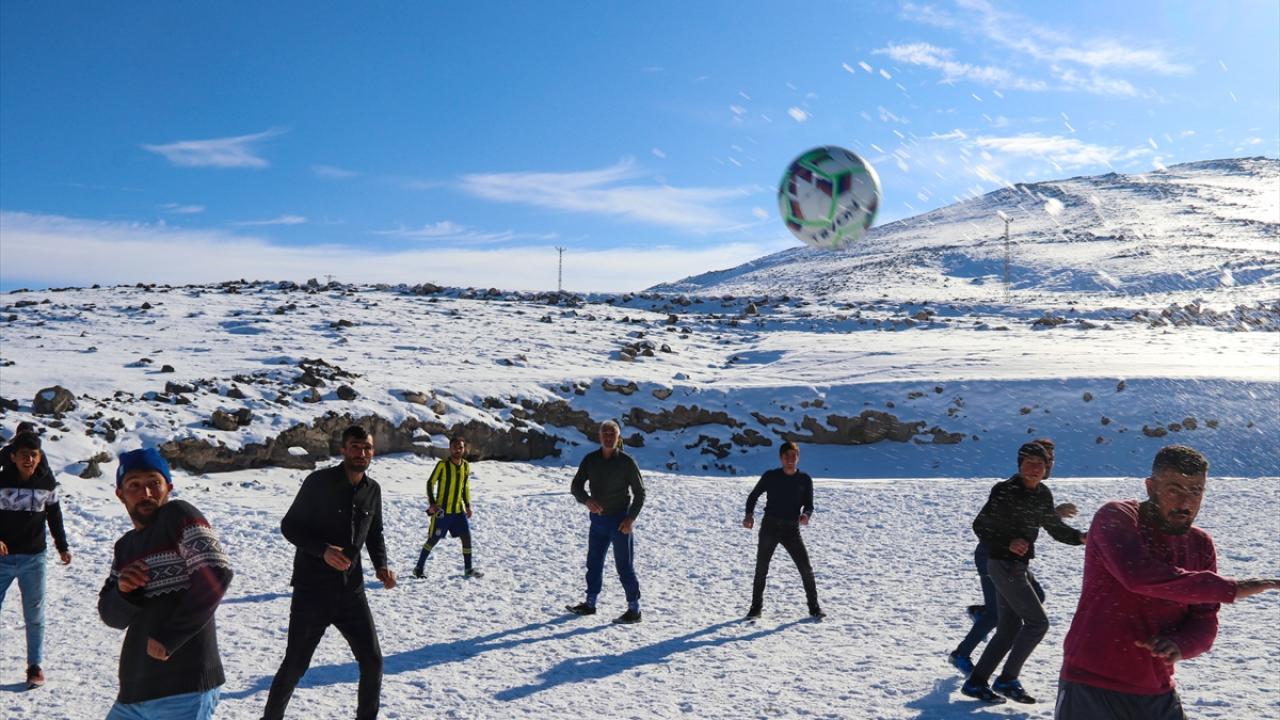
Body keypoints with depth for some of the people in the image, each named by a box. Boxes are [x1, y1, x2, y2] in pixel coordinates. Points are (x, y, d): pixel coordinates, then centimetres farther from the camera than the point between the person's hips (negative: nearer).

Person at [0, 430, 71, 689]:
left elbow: (54, 514, 10)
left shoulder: (47, 482, -2)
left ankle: (35, 666, 16)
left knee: (34, 615, 7)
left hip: (34, 558, 1)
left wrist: (62, 546, 13)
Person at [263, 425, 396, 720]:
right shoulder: (319, 482, -12)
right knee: (295, 665, 6)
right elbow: (289, 526, -8)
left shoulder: (373, 490, 3)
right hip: (312, 591, -4)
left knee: (373, 662, 4)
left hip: (351, 592, 4)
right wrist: (323, 549, -23)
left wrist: (381, 566, -2)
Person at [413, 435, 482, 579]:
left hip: (459, 510, 5)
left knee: (467, 537, 0)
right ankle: (419, 567, 17)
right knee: (433, 539, 1)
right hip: (442, 511, -5)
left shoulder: (466, 466, 5)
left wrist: (468, 505, 13)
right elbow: (430, 483, -7)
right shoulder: (442, 465, -12)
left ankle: (468, 569, 11)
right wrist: (432, 503, -14)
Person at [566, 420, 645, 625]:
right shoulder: (590, 460, 0)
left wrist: (631, 517, -15)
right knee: (594, 563, 15)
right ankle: (590, 604, 29)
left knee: (625, 567, -2)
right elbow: (575, 486, -2)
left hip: (620, 521, -5)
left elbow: (639, 492, -4)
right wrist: (587, 500, -22)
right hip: (598, 519, 5)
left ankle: (634, 610, 6)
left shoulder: (626, 462, -9)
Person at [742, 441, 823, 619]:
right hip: (769, 527, 0)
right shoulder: (771, 476, -1)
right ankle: (756, 607, 18)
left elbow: (809, 505, 4)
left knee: (806, 568, -5)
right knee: (761, 568, 5)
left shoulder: (805, 480, 2)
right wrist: (749, 514, -9)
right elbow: (753, 496, 8)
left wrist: (806, 515, -19)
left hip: (791, 530, 1)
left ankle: (814, 607, 10)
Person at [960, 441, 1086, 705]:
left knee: (1009, 629, 10)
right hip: (1004, 565, -8)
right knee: (1037, 622, -8)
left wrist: (1079, 537, -3)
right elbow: (980, 526, -13)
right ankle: (1007, 679, 2)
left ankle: (975, 682, 17)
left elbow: (1055, 527, 15)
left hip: (1019, 566, 8)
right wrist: (1008, 544, -25)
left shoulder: (1043, 494, 6)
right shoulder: (1005, 492, -16)